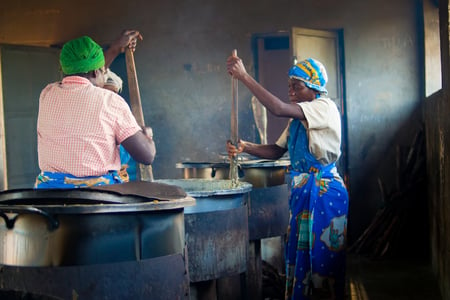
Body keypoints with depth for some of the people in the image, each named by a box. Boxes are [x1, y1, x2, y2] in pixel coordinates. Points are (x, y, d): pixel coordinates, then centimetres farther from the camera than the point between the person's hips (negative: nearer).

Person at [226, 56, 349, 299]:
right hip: (302, 193, 8)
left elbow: (278, 109, -27)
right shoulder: (299, 117, 14)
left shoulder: (325, 107, -13)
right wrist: (245, 147, -5)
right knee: (299, 258, 13)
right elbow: (277, 151, 12)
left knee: (320, 259, -1)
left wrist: (244, 77, -25)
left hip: (323, 194, -8)